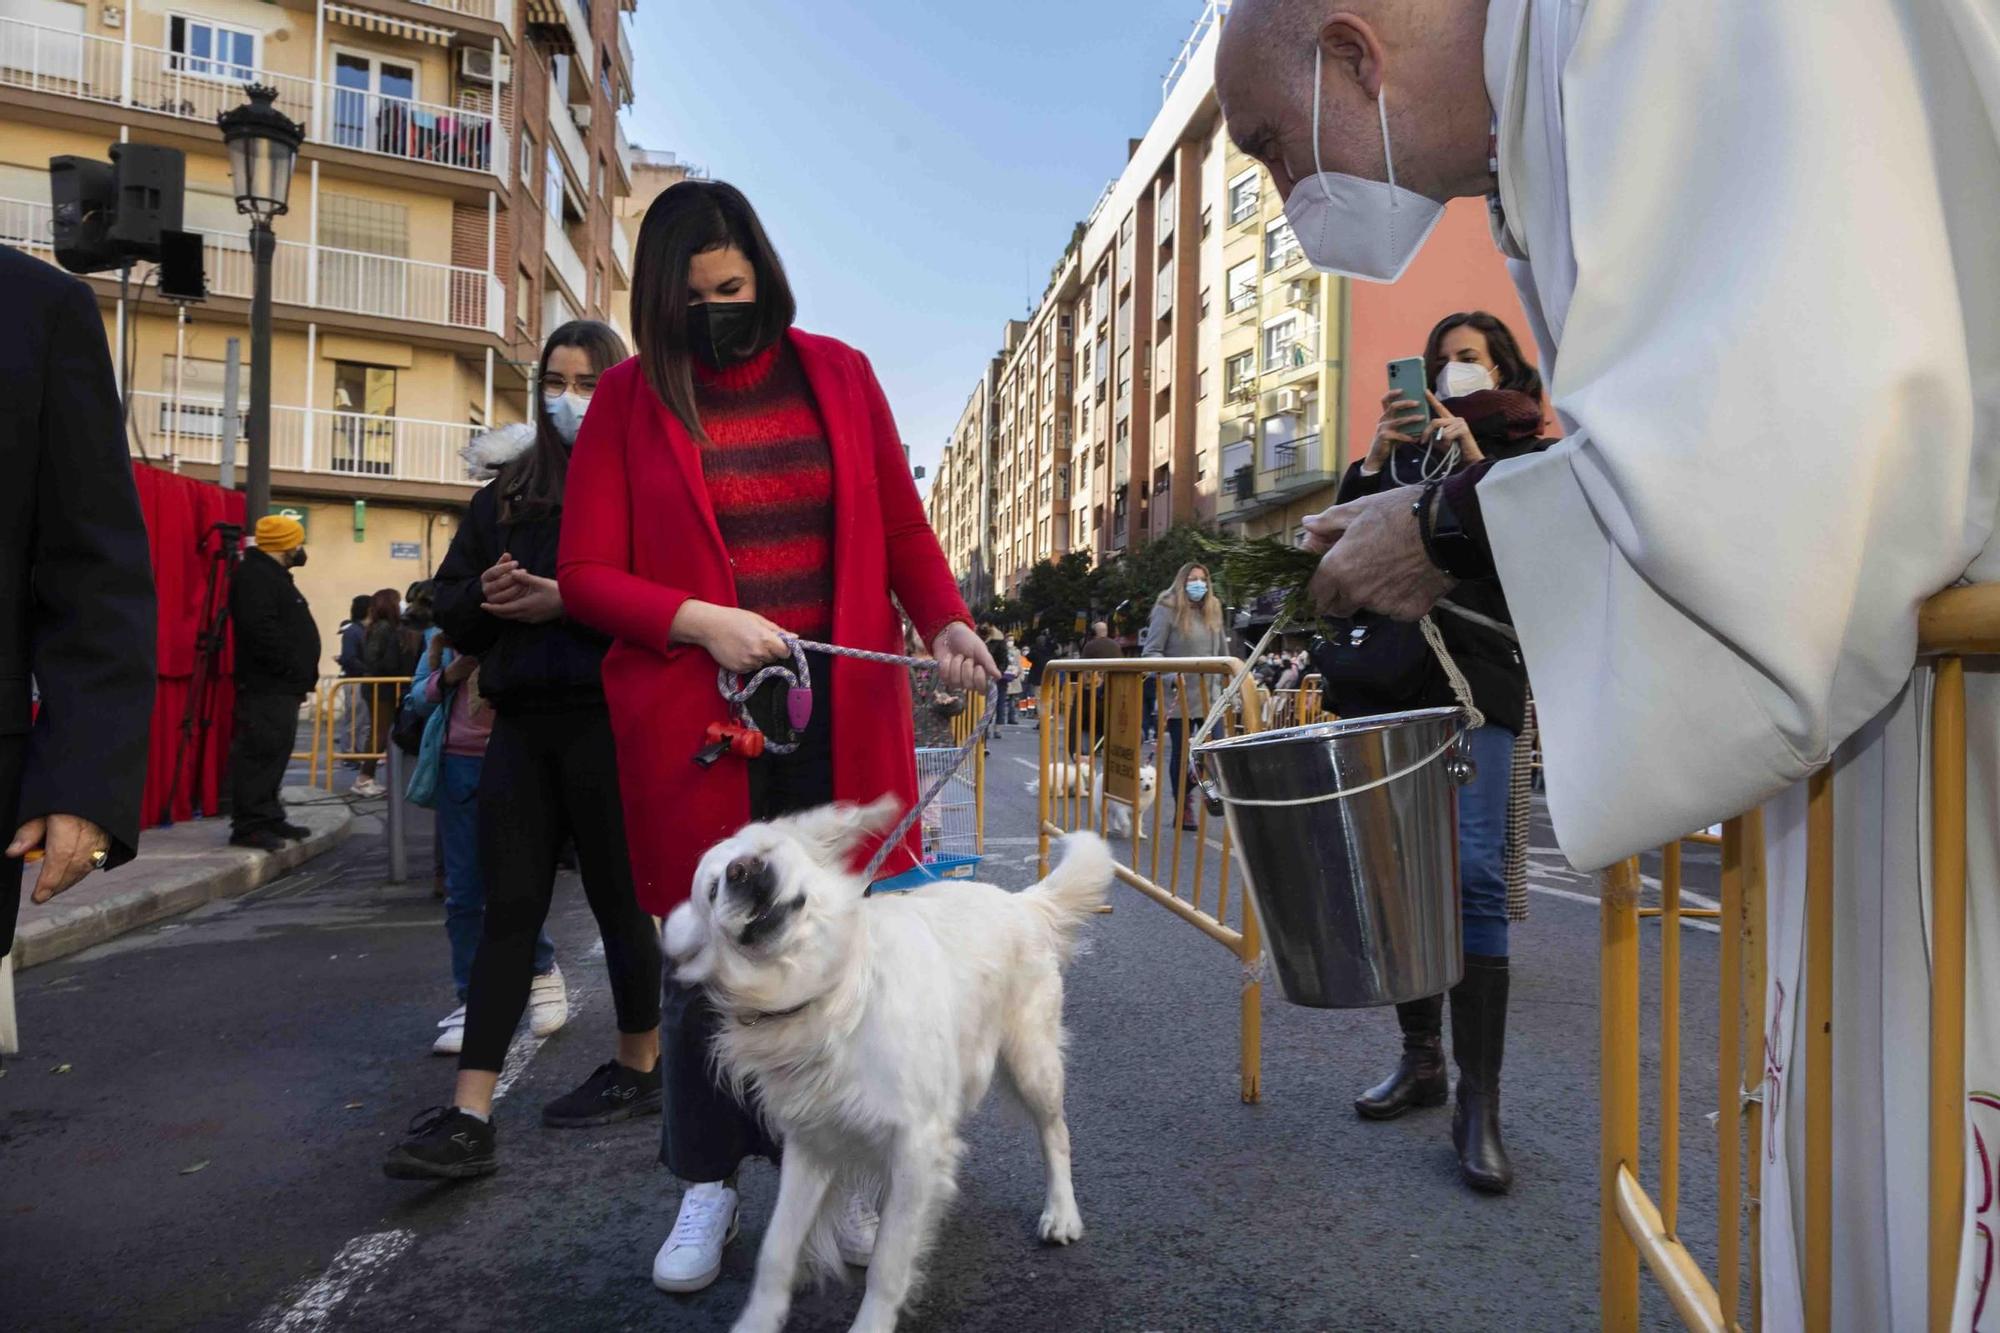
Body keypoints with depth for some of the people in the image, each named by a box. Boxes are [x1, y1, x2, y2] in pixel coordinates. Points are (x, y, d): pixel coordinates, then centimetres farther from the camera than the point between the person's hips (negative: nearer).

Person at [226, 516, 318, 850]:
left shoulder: (273, 576, 22)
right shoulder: (254, 577, -12)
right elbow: (261, 631, -24)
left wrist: (302, 676, 18)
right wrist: (291, 669, -20)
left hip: (281, 686, 11)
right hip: (265, 685, -11)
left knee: (274, 753, 15)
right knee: (259, 752, -10)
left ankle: (269, 818, 23)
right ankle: (248, 826, -8)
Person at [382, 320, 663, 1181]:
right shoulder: (508, 491, 16)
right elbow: (451, 608, 16)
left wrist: (569, 602, -20)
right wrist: (488, 593, -5)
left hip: (607, 716, -5)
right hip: (521, 721, 5)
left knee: (618, 898, 7)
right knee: (509, 908, 3)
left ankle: (639, 1069, 27)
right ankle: (469, 1118, 5)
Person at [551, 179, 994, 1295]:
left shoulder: (838, 373, 8)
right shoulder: (631, 398, 3)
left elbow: (902, 526, 11)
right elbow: (587, 573, 1)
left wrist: (947, 620, -6)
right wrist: (701, 621, -14)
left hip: (842, 712, 1)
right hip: (697, 722, -1)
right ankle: (709, 1186, 28)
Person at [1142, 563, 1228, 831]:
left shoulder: (1213, 610, 14)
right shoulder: (1167, 610, -5)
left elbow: (1223, 653, 21)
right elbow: (1151, 653, -10)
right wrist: (1172, 676, -24)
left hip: (1210, 697, 5)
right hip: (1179, 698, -5)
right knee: (1182, 753, 2)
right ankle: (1183, 808, 14)